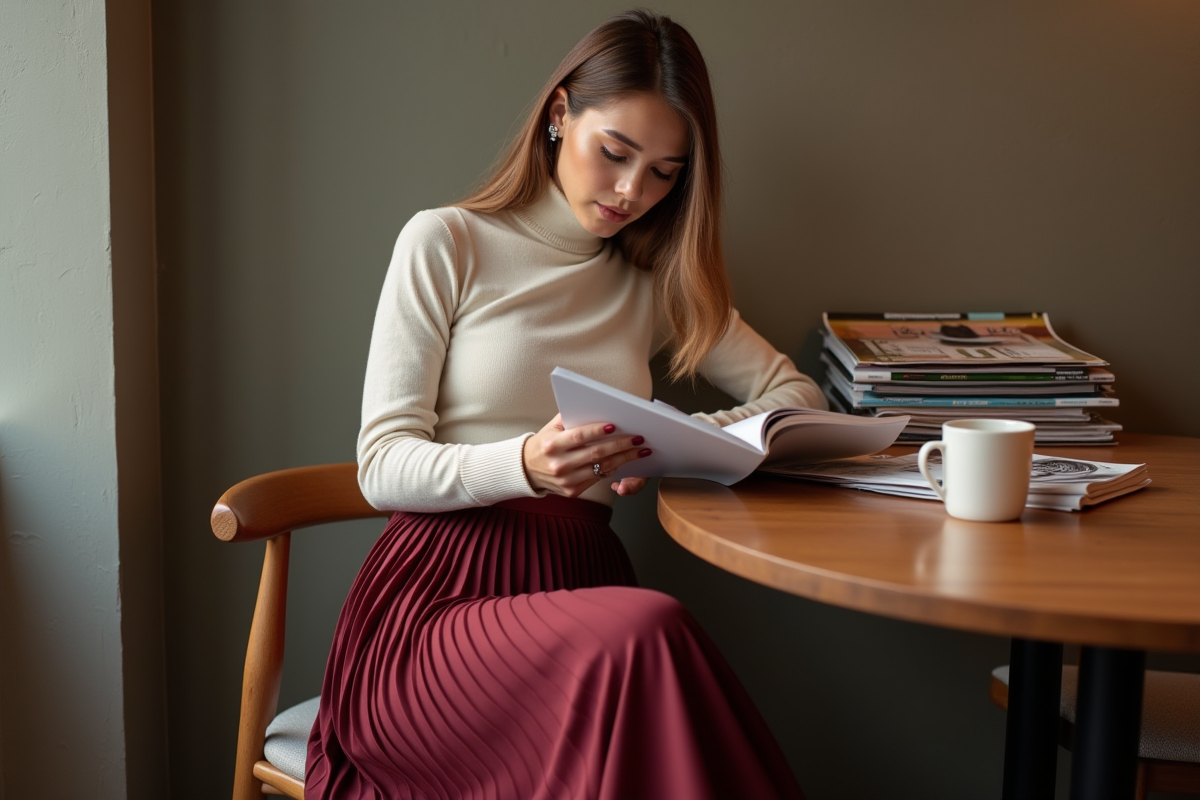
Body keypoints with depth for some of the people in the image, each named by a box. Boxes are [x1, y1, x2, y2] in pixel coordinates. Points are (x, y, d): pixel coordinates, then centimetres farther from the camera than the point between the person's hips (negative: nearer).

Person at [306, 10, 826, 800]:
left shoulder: (656, 283, 17)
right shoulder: (445, 244, 3)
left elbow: (796, 392, 16)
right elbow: (382, 466, -3)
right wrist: (524, 465, -25)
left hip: (582, 586, 4)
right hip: (437, 599, -4)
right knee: (649, 634, -35)